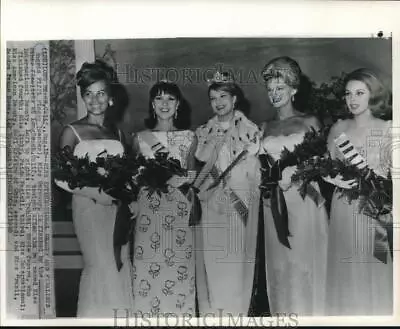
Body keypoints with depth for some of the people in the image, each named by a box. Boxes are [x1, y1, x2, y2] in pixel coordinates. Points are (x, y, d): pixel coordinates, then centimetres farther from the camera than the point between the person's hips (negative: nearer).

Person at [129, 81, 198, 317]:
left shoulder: (189, 137, 8)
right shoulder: (140, 138, 7)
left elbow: (192, 175, 11)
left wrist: (175, 178, -4)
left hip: (179, 213, 0)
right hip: (148, 213, 0)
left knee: (179, 271, 1)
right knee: (148, 271, 0)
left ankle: (179, 316, 15)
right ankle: (148, 316, 14)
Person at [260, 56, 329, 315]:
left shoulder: (309, 122, 3)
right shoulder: (266, 127, 14)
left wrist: (293, 176, -15)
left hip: (304, 199, -3)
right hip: (274, 203, 4)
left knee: (304, 262, -1)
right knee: (279, 264, 6)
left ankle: (308, 314, 12)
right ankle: (283, 313, 18)